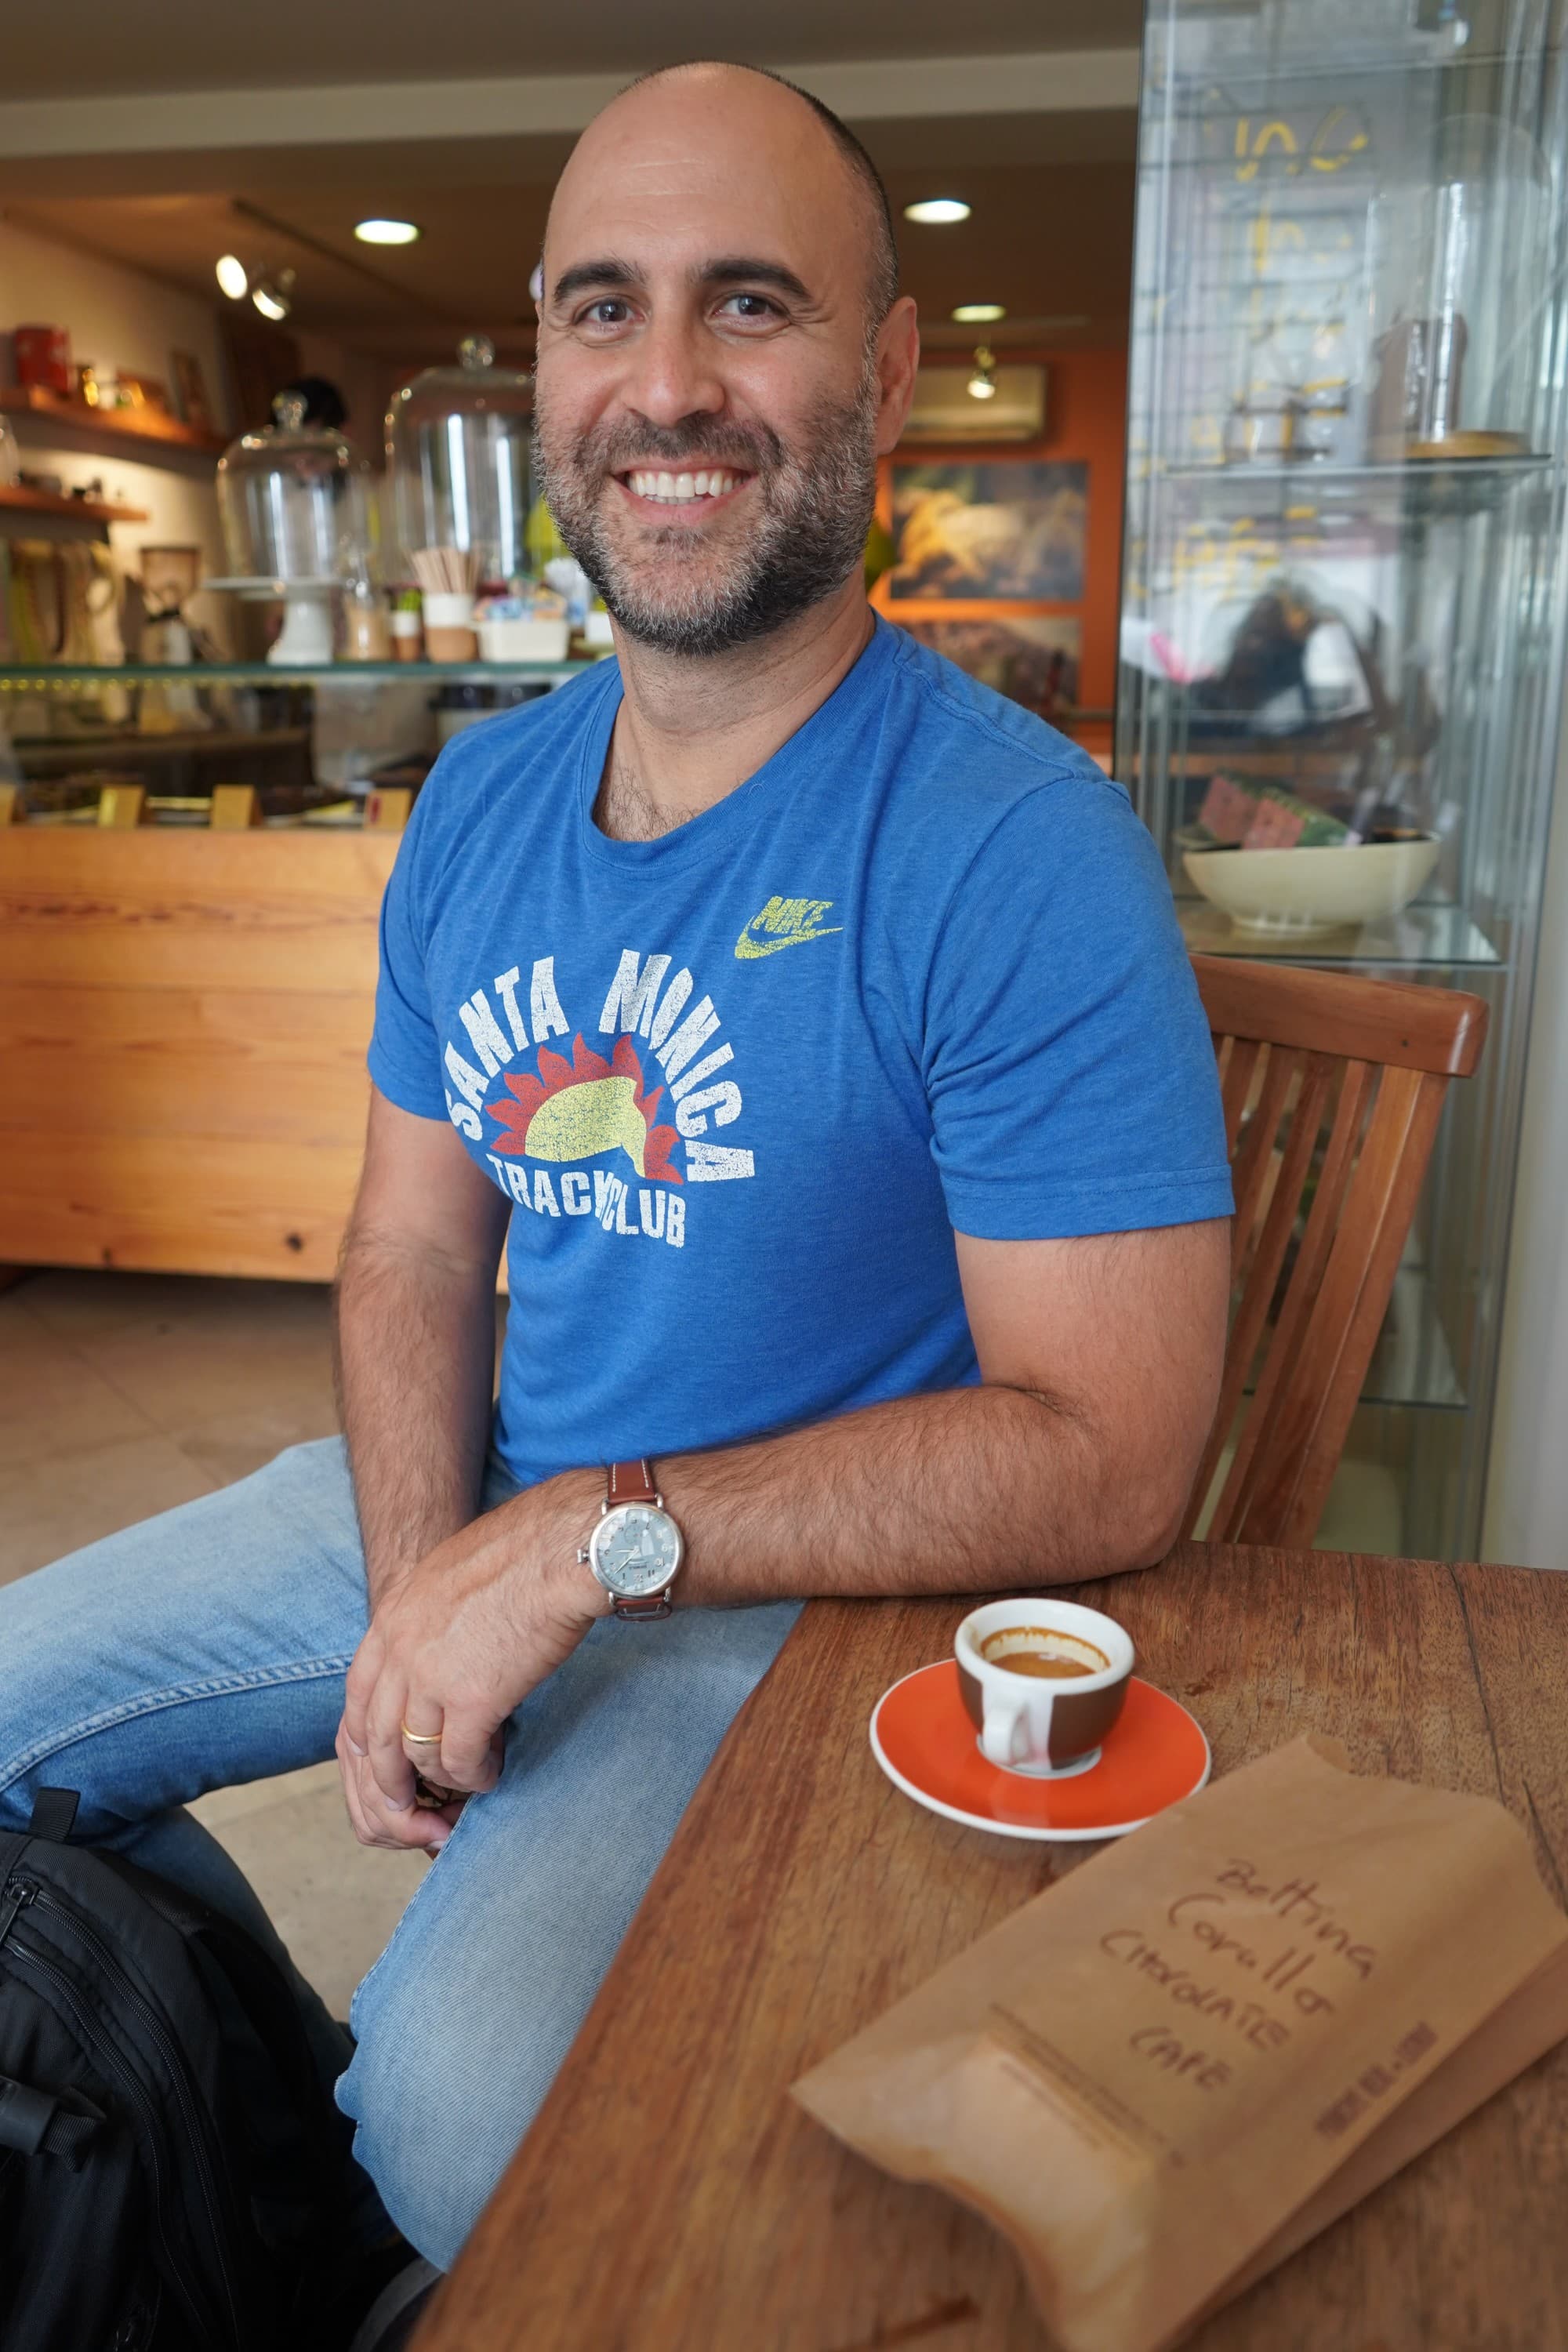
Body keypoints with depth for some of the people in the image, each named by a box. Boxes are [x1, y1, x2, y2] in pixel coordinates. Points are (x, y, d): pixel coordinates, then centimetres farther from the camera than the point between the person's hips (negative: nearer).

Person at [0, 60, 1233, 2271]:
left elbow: (1110, 1450, -22)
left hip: (804, 1586, -6)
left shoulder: (1021, 852, -20)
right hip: (465, 1507, 7)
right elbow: (414, 1253, 6)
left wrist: (586, 1545, -22)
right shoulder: (476, 806, 2)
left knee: (461, 2102, -27)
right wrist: (420, 1597, -12)